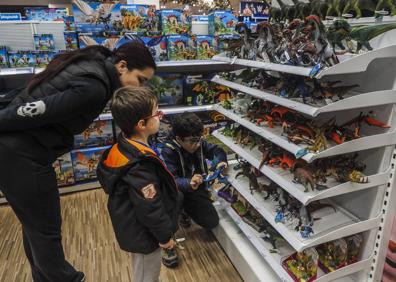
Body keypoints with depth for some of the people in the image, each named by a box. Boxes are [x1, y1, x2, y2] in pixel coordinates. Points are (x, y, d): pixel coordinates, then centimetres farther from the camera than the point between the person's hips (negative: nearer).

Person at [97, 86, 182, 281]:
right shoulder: (140, 165, -34)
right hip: (144, 234, -9)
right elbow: (150, 208, -28)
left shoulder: (124, 147, -4)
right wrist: (165, 236, -14)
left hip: (133, 227, 9)